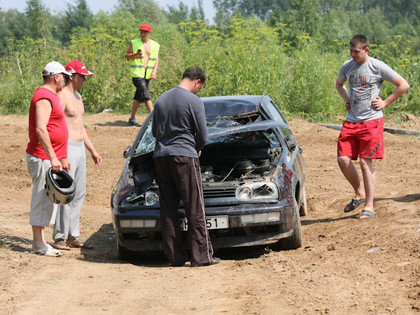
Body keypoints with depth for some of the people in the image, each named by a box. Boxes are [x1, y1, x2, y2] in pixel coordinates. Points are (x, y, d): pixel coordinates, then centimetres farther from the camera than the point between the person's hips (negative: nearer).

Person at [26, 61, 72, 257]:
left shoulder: (49, 96, 18)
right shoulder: (44, 98, -15)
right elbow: (40, 129, -25)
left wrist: (62, 157, 26)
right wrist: (53, 158, -28)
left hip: (50, 157, 10)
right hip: (42, 158, -10)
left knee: (45, 201, 13)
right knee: (41, 200, -6)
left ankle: (40, 242, 19)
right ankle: (39, 246, -2)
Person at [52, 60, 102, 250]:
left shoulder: (77, 96, 17)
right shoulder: (62, 96, -13)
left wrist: (92, 150, 25)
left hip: (80, 149, 9)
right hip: (67, 149, -9)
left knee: (79, 194, 10)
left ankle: (73, 236, 16)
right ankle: (60, 237, -4)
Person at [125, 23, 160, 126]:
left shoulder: (154, 45, 9)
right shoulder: (134, 43, 1)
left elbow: (157, 59, 9)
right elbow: (127, 56, 3)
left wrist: (154, 72, -6)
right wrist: (136, 54, -17)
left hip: (147, 75, 4)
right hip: (137, 73, -4)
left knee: (139, 97, 8)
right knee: (146, 95, -14)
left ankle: (132, 119, 14)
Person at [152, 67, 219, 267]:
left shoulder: (162, 99, 12)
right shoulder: (194, 102, -7)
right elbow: (203, 136, -5)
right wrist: (196, 148, 16)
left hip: (160, 156, 6)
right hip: (184, 156, -6)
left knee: (168, 208, 7)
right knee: (195, 208, -1)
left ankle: (175, 256, 9)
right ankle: (201, 256, -1)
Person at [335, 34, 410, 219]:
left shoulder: (378, 67, -7)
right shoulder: (347, 67, 8)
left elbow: (403, 85, -2)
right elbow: (339, 84, 31)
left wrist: (385, 103, -4)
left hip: (371, 120, -5)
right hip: (351, 121, 5)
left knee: (365, 162, -7)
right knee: (343, 160, -3)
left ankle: (369, 206, 2)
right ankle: (359, 194, 20)